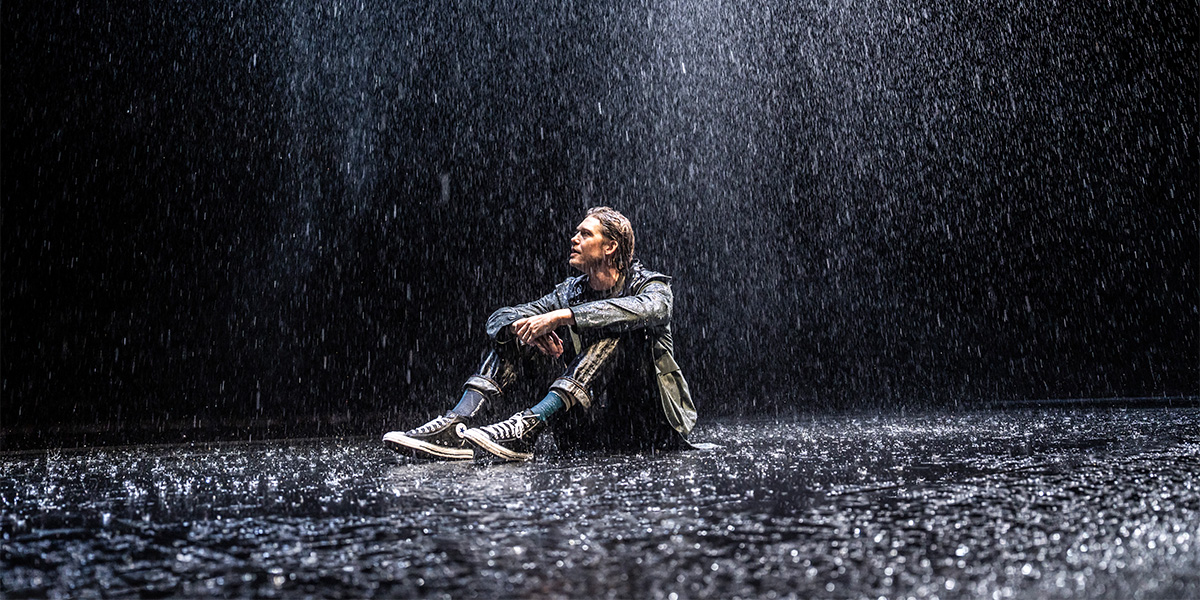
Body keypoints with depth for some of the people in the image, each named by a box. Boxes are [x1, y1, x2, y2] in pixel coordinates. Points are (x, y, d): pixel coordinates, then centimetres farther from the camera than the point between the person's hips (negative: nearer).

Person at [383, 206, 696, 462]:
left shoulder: (652, 286, -4)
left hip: (649, 428, -5)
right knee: (513, 331, -4)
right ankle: (457, 422, -26)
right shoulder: (570, 291, 11)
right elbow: (500, 316, 3)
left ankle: (528, 426, -42)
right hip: (588, 432, 5)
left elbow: (643, 309, -30)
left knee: (616, 330, -30)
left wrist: (560, 316, -34)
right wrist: (525, 327, -22)